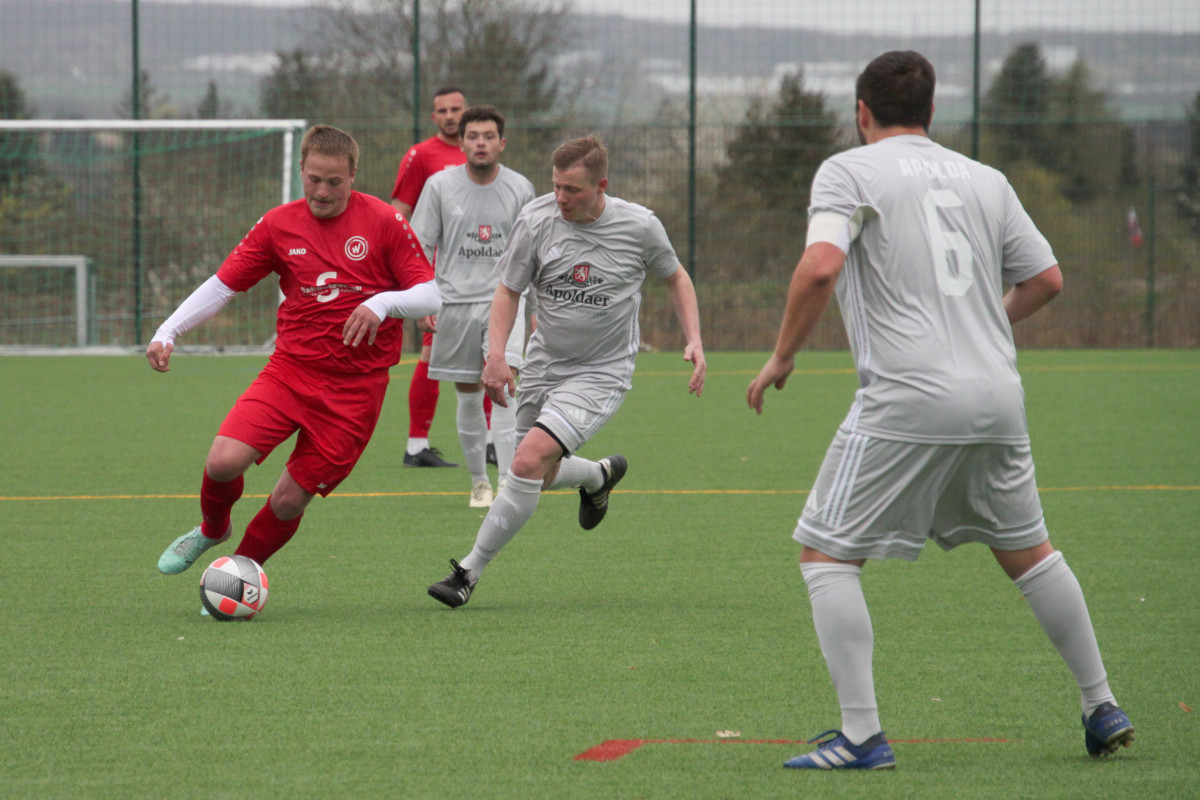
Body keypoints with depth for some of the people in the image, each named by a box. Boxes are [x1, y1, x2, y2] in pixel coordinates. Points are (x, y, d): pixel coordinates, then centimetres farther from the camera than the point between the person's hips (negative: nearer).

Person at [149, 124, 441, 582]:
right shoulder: (279, 225, 4)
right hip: (290, 370, 2)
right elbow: (223, 284, 7)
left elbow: (432, 296, -4)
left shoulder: (383, 222, -3)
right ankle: (213, 530, 17)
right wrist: (168, 332, -6)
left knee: (291, 497, -5)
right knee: (223, 461, -17)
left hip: (355, 387, -2)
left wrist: (383, 303, -25)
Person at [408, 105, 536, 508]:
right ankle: (479, 481, 20)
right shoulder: (440, 185, 0)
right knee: (468, 396, 5)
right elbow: (420, 245, 5)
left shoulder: (520, 188, 3)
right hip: (455, 302, 1)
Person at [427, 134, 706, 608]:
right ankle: (601, 475, 49)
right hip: (544, 365, 4)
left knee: (530, 460, -22)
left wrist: (694, 340, -4)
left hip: (601, 373, -4)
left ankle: (470, 572, -15)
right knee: (541, 476, 13)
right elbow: (508, 289, 0)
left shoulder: (640, 227, -11)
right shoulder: (537, 221, -10)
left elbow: (675, 277, 8)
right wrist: (496, 354, -15)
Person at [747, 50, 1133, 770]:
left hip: (907, 400, -5)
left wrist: (781, 358, -4)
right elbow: (1046, 279, 17)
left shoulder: (849, 171, 0)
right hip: (998, 397, 6)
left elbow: (821, 267, -15)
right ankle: (1102, 708, 26)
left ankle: (862, 735, -6)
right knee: (1027, 549, 23)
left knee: (827, 554, 3)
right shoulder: (985, 179, 15)